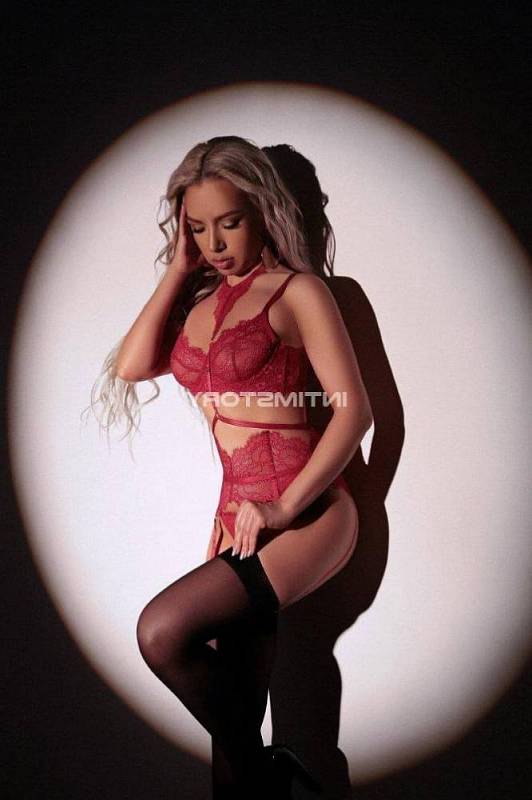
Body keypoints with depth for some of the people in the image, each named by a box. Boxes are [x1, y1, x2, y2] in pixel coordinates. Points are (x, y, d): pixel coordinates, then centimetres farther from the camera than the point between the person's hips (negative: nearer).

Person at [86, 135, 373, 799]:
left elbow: (354, 410, -10)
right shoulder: (198, 301, 16)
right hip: (237, 517, 6)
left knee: (163, 629, -23)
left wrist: (285, 506, -18)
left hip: (305, 513, -6)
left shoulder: (296, 290, -1)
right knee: (236, 707, 6)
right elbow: (129, 367, 0)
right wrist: (177, 270, 5)